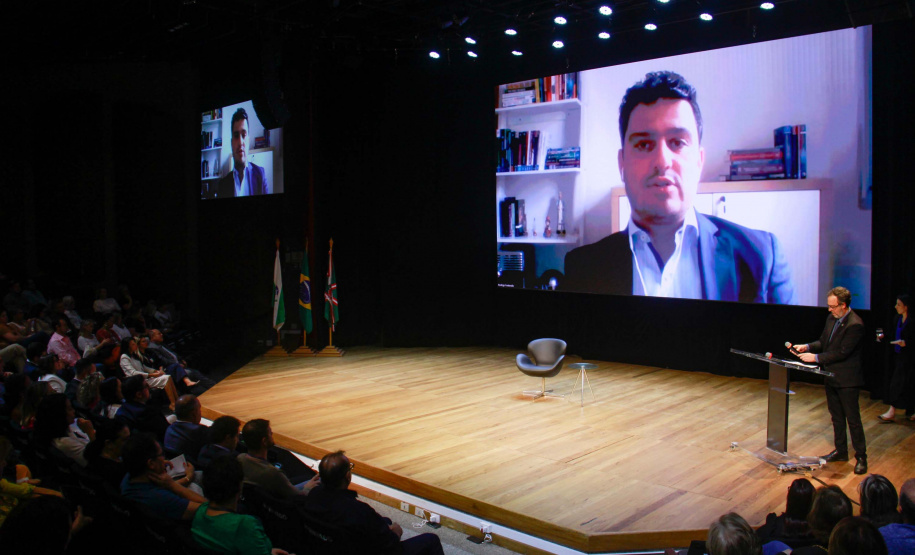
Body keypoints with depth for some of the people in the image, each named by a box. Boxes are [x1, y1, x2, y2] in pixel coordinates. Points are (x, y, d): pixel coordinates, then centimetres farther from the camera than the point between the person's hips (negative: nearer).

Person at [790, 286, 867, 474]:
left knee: (853, 419, 1)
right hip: (831, 377, 9)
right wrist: (807, 347, -3)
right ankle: (840, 451, 30)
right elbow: (823, 342, 14)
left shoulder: (855, 325, -21)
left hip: (847, 380, -9)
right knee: (836, 416, 18)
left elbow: (842, 352, -22)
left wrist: (816, 357, -20)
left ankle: (861, 457, 12)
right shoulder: (832, 318, 6)